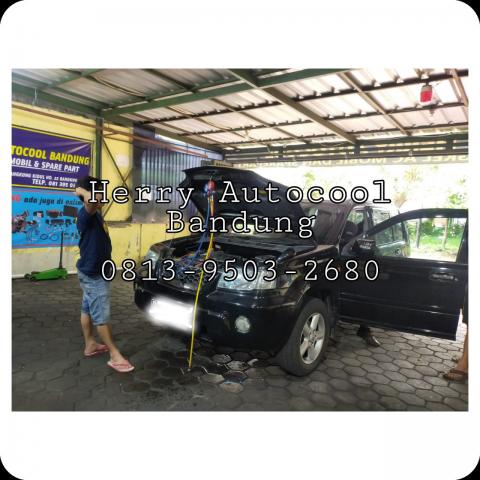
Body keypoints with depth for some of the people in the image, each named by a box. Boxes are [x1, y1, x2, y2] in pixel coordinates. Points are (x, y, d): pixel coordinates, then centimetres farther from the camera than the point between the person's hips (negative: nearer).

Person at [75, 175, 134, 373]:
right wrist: (82, 190, -29)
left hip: (93, 272, 10)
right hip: (93, 274, -10)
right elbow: (92, 200, -44)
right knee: (101, 316, -2)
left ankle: (90, 345, 34)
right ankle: (114, 355, 7)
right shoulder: (86, 214, -23)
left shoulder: (94, 214, 9)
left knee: (88, 309, 19)